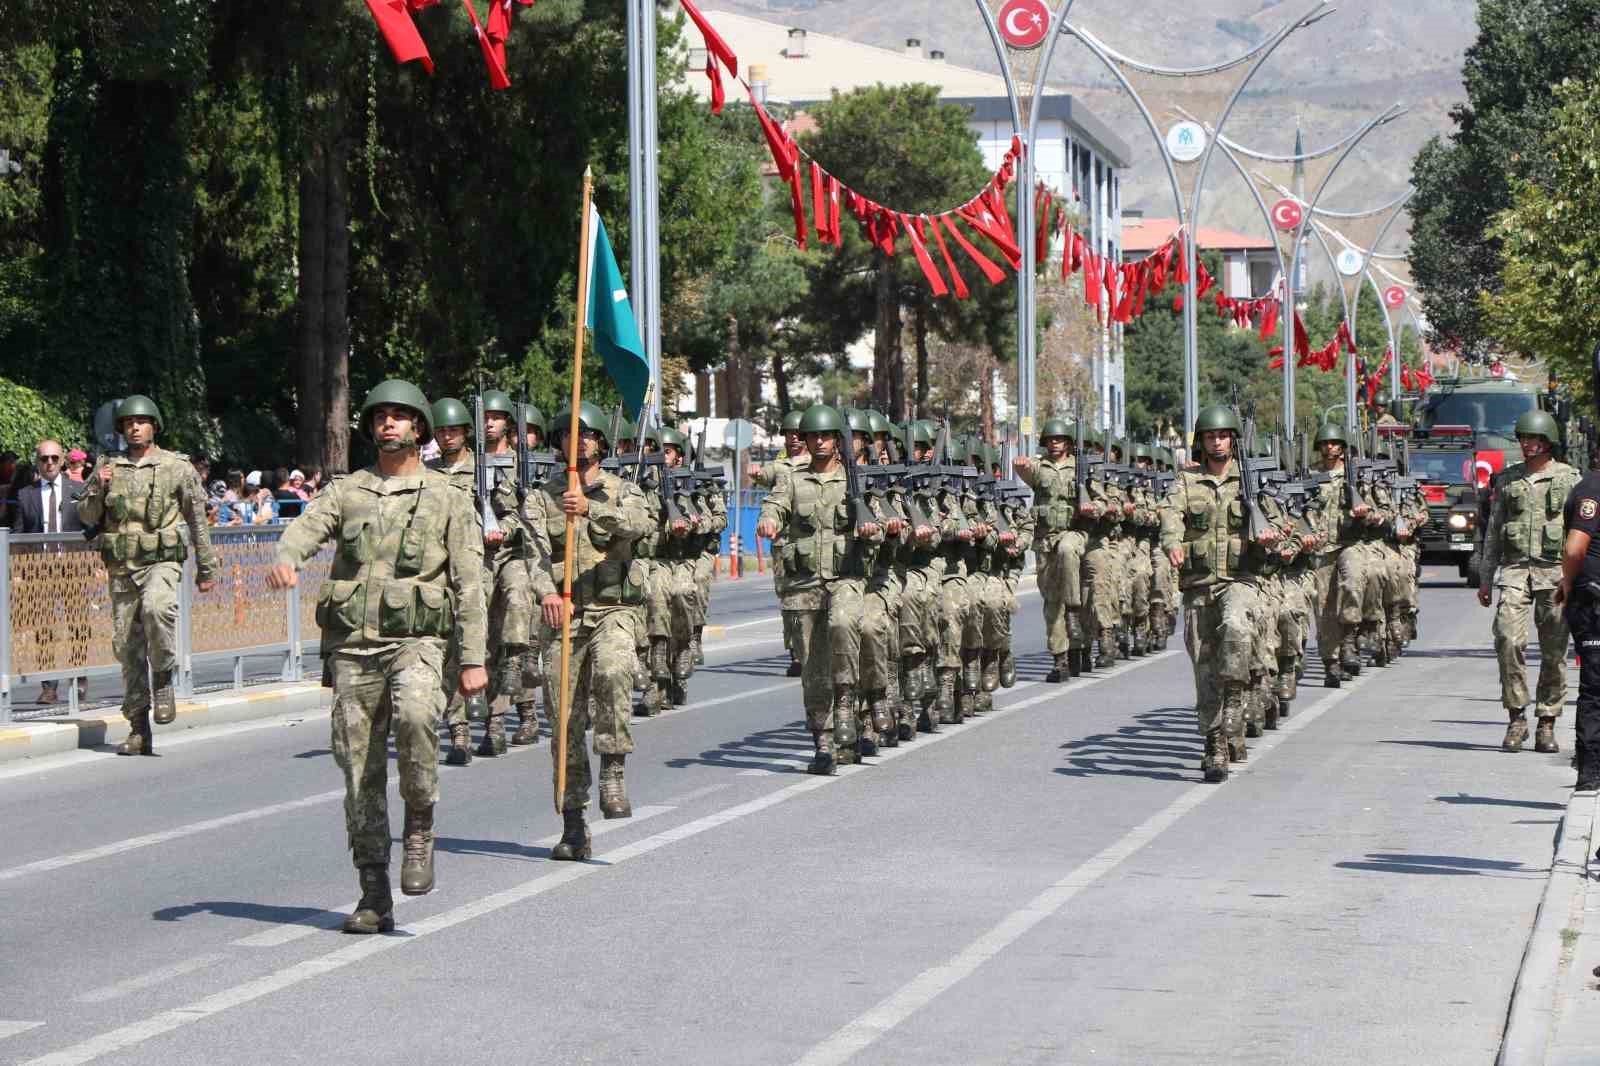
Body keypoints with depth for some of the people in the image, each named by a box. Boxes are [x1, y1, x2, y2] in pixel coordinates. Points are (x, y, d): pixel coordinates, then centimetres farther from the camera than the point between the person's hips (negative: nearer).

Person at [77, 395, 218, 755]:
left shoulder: (177, 467, 2)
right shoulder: (109, 467, 9)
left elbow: (198, 520, 8)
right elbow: (86, 516, 10)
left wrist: (206, 568, 10)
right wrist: (98, 488, -10)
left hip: (161, 563, -4)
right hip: (121, 567, 4)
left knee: (156, 606, -35)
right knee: (126, 645, 4)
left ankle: (163, 680, -14)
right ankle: (139, 731, 12)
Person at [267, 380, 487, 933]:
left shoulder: (448, 499, 8)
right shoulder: (347, 492, 14)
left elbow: (469, 584, 5)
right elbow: (306, 527, -6)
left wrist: (473, 658, -3)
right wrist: (285, 559, -30)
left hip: (415, 641, -3)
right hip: (352, 644, 3)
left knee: (415, 715, -34)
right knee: (360, 772, 2)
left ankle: (420, 830, -13)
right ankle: (374, 896, 10)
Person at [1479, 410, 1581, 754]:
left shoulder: (1569, 478, 5)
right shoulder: (1508, 479, 12)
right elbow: (1493, 532, 15)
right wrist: (1486, 579, 10)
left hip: (1555, 572, -1)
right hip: (1514, 571, 1)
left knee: (1554, 651, 1)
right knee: (1508, 640, -15)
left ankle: (1547, 727, 8)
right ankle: (1516, 719, -6)